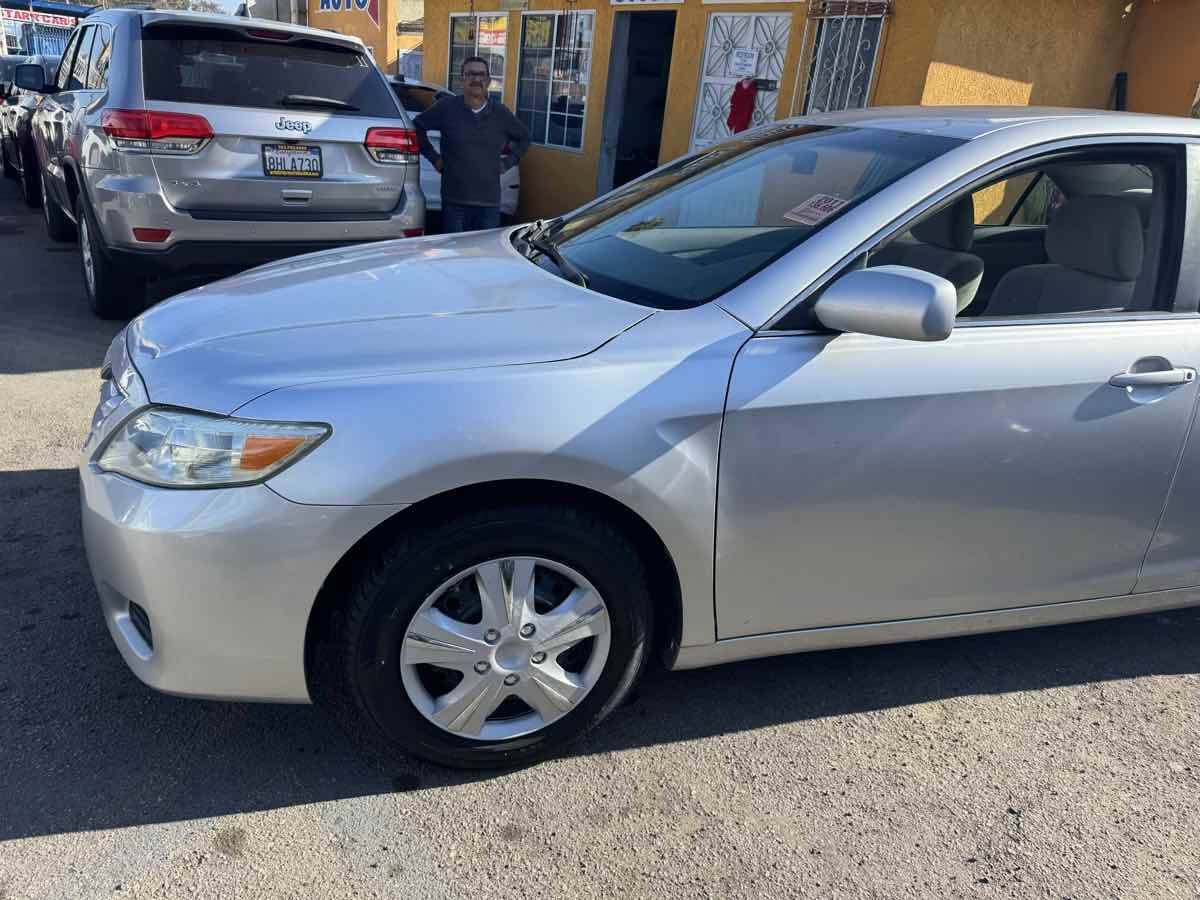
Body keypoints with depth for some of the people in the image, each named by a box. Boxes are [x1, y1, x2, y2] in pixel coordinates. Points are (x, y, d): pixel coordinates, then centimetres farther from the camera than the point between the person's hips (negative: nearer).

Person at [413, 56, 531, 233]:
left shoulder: (501, 113, 8)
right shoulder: (447, 107, 1)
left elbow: (524, 137, 24)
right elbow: (418, 126, 12)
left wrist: (507, 162, 13)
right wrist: (433, 157, 6)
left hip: (490, 203, 2)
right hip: (454, 202, -2)